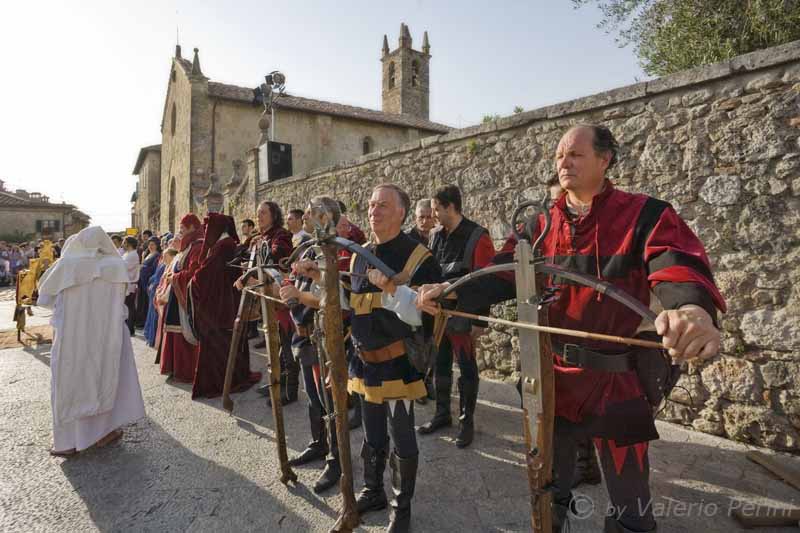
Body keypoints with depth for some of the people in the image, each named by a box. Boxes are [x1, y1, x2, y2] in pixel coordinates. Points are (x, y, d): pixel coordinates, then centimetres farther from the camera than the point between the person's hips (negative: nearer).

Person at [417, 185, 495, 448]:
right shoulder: (436, 237, 8)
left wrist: (480, 320, -15)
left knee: (466, 368, 7)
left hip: (462, 317, -6)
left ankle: (467, 421, 23)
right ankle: (442, 414, 33)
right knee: (440, 365, 16)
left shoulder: (477, 237, -12)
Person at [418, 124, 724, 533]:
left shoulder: (645, 215, -9)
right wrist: (451, 291, -19)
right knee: (549, 488, 24)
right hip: (553, 377, 4)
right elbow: (502, 274, -4)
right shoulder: (541, 224, 3)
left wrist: (693, 308, -49)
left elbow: (678, 265, -27)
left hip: (617, 381, -3)